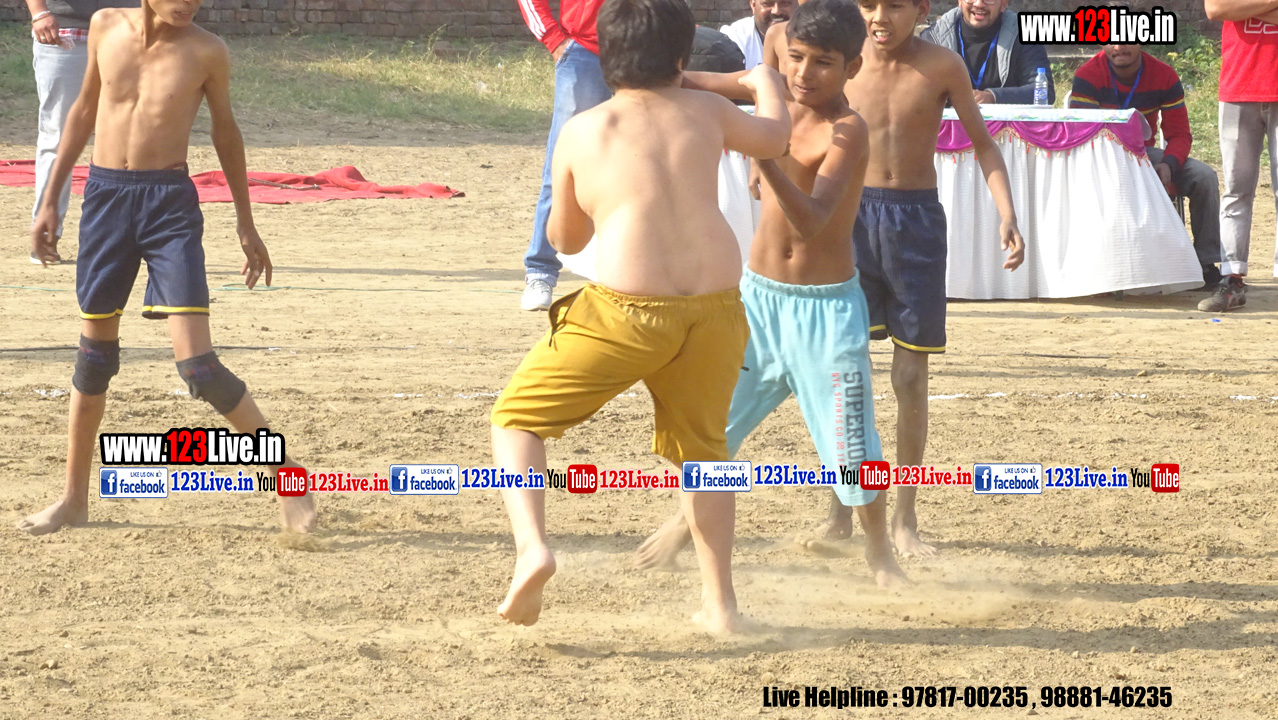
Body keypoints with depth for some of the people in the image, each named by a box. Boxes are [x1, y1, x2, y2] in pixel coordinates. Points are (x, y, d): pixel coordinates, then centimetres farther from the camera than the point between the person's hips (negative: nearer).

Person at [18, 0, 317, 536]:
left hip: (170, 203, -3)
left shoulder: (205, 53, -7)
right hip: (104, 195, 3)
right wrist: (50, 200, 16)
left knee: (198, 365, -12)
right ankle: (74, 498, 26)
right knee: (95, 354, 13)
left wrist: (246, 225, 14)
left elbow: (224, 130, 7)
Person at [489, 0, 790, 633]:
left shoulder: (581, 132, 6)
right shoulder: (703, 112, 12)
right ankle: (719, 603, 26)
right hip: (715, 303, 3)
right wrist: (765, 83, 54)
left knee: (517, 419, 11)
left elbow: (565, 238, 18)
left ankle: (531, 547, -12)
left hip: (628, 308, -3)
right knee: (702, 446, 25)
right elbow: (775, 136, 33)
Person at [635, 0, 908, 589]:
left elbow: (811, 221, -34)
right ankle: (688, 520, 35)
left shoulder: (847, 132, -21)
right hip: (758, 294, 6)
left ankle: (879, 553, 18)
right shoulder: (776, 102, -2)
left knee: (850, 439, -1)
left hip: (826, 305, -6)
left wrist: (766, 154, -47)